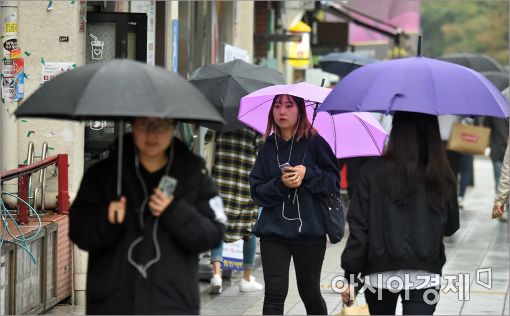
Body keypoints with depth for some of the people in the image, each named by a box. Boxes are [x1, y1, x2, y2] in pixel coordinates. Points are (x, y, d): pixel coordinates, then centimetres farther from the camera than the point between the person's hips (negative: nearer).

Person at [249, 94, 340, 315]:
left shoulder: (314, 143, -1)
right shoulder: (268, 148, 6)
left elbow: (334, 181, -2)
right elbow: (257, 191, 3)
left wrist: (307, 173, -17)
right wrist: (281, 184, -15)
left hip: (310, 231, -1)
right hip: (274, 231, 1)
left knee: (310, 294, 11)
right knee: (275, 294, -8)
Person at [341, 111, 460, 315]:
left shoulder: (374, 171, -7)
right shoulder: (442, 178, -3)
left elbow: (359, 227, -7)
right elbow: (451, 227, 8)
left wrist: (351, 276, -1)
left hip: (380, 274, 1)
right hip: (425, 275, 0)